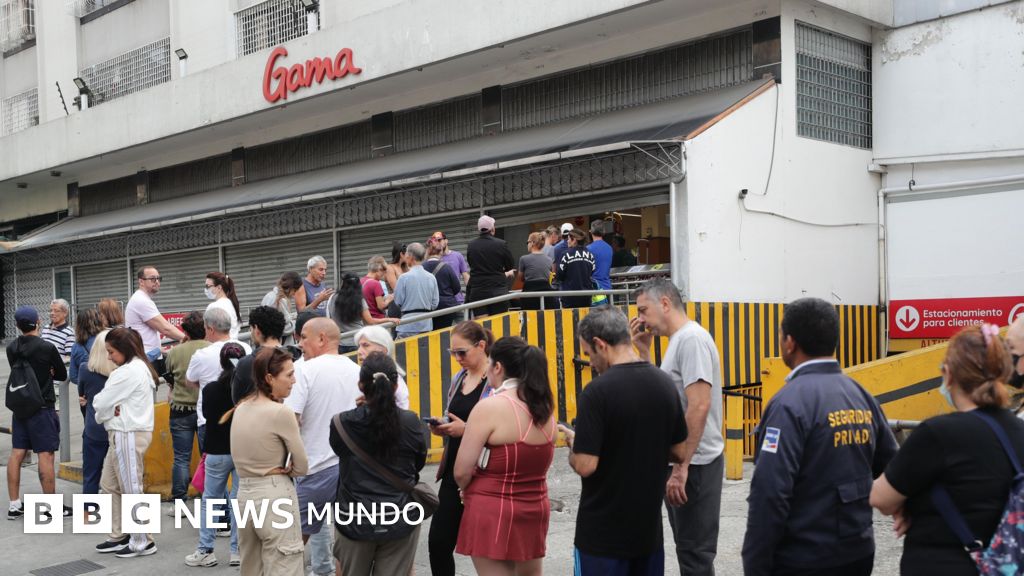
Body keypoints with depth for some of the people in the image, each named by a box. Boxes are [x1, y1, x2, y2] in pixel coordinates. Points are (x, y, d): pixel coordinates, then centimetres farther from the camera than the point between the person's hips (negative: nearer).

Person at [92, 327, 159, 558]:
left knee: (131, 489, -2)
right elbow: (103, 402, 14)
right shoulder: (137, 367, 14)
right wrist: (112, 411, -7)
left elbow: (101, 403, -15)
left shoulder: (130, 371, -18)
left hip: (129, 435, -10)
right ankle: (119, 536, 23)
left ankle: (143, 542, 7)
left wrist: (104, 413, 5)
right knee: (109, 485, 15)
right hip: (122, 433, 10)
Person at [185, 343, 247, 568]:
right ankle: (238, 551, 9)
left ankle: (205, 551, 13)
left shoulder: (211, 390, -9)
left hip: (218, 452, -1)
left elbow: (207, 414, 6)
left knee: (209, 500, 12)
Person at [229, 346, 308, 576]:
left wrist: (267, 469, 2)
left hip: (244, 494, 8)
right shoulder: (281, 412, -14)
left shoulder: (240, 409, 7)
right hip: (275, 496, -8)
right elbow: (302, 466, -8)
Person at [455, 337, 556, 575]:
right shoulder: (545, 408, 6)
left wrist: (467, 491, 5)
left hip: (494, 512, -7)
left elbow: (461, 472, -15)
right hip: (536, 509, 7)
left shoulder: (489, 407, -16)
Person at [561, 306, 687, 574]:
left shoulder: (598, 391, -20)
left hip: (603, 533, -6)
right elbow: (679, 453, 7)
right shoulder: (665, 383, -1)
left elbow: (585, 466, -21)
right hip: (650, 527, 6)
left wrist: (573, 443, -2)